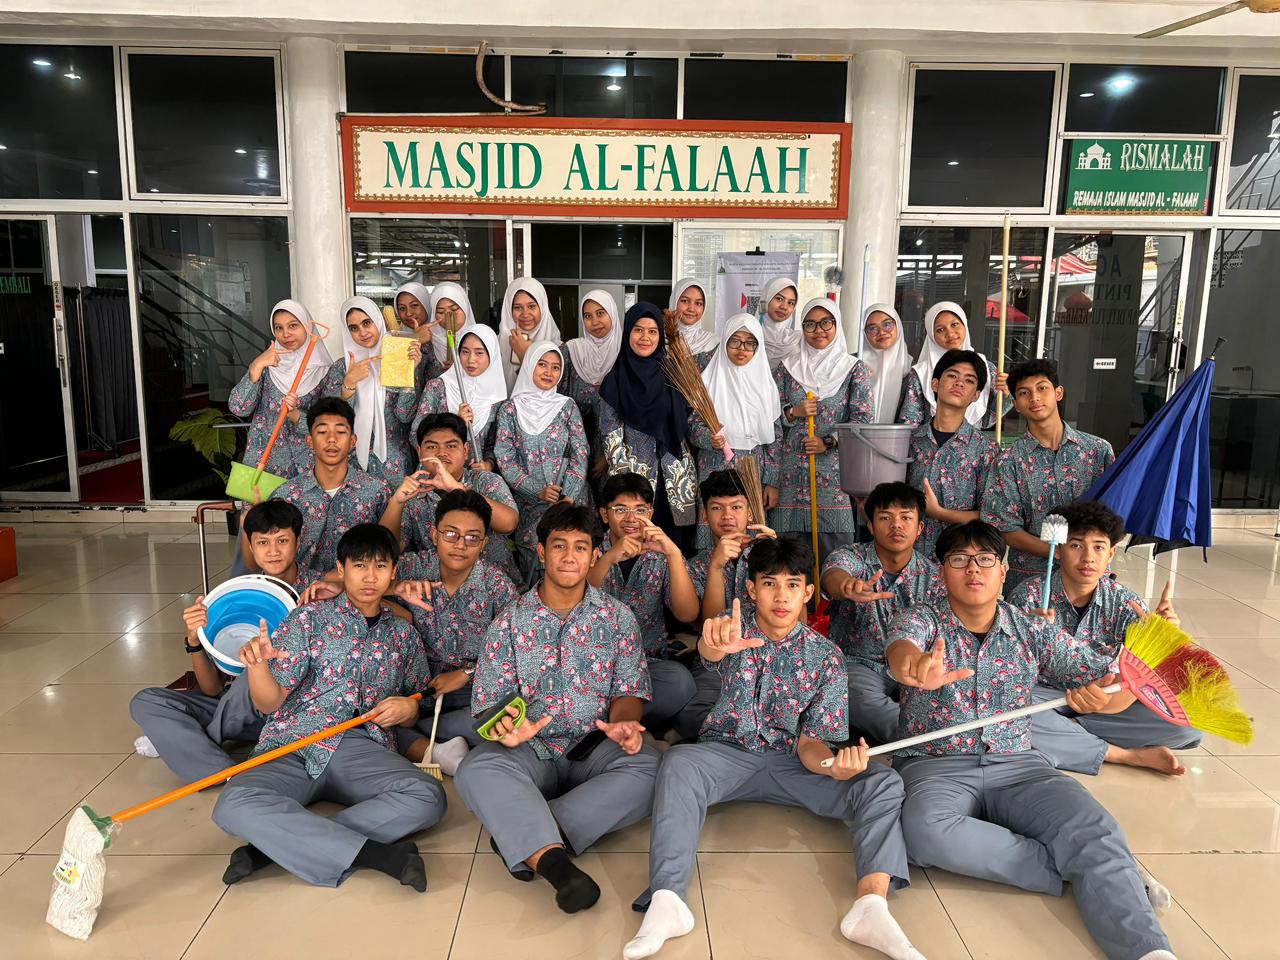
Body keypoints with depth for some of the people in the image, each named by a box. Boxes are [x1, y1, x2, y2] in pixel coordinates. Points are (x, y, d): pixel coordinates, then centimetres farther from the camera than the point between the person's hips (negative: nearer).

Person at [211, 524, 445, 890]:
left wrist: (407, 708, -1)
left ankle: (273, 846, -25)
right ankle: (380, 855, -32)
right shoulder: (309, 619, 10)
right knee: (234, 805, -34)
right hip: (294, 745, -1)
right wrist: (257, 666, -20)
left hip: (364, 749, 2)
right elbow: (270, 702, 2)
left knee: (428, 797, -30)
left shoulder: (403, 634, 18)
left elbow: (417, 707, 23)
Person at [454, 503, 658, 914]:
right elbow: (489, 702, 1)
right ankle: (554, 861, -44)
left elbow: (629, 691, 4)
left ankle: (522, 836, -29)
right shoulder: (510, 621, 5)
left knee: (648, 769, -31)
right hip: (530, 751, 0)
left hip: (595, 748, 1)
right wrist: (506, 730, -23)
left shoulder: (617, 617, 7)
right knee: (476, 769, -31)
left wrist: (622, 723, -20)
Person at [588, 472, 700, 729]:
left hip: (649, 660, 1)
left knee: (680, 680, -31)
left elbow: (687, 615, -12)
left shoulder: (662, 556, 4)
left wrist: (674, 554, -25)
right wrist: (609, 558, -31)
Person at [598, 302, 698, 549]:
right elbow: (610, 432, -2)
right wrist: (627, 475, -9)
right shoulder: (615, 379, 1)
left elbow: (687, 422, 13)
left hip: (674, 474, 3)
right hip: (632, 473, -2)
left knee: (673, 541, 2)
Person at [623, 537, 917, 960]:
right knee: (678, 762, -34)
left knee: (883, 783, -21)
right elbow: (709, 650, -30)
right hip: (726, 752, -1)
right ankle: (666, 902, -43)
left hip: (789, 760, 2)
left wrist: (833, 765, -27)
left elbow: (810, 740, -1)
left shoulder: (825, 656, 0)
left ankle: (871, 904, -38)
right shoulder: (735, 632, -4)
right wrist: (717, 645, -57)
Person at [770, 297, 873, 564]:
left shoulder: (855, 370, 6)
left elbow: (862, 421, -2)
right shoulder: (787, 369, 13)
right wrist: (793, 412, -7)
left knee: (833, 550, -5)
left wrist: (828, 442, -12)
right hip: (790, 476, 2)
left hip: (835, 474, -2)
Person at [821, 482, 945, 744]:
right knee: (865, 703, -35)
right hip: (857, 662, -2)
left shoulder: (933, 575, 3)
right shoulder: (851, 557, -7)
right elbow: (833, 575, -33)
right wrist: (849, 588, -60)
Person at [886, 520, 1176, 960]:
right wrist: (917, 666, -52)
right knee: (925, 829, -35)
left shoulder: (1034, 632, 9)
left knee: (1092, 826, -28)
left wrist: (1105, 692, -26)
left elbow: (1108, 677, 1)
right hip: (935, 765, -2)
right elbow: (900, 648, -25)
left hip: (1016, 764, 3)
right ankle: (1086, 870, -22)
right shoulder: (921, 621, 0)